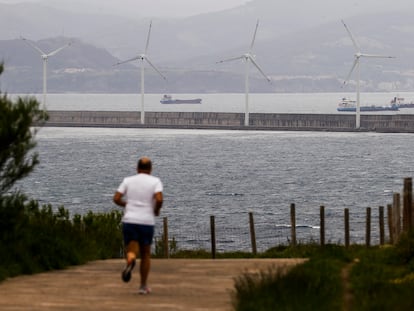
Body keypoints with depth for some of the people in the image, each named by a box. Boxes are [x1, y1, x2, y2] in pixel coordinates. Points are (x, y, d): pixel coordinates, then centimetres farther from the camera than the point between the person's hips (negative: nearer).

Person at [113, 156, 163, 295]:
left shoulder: (128, 180, 7)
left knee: (131, 252, 0)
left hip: (129, 221, 1)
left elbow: (116, 199, 0)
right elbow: (159, 199, -15)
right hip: (147, 222, 0)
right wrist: (157, 210, 6)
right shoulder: (155, 181, 1)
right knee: (145, 254, 17)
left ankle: (130, 262, -38)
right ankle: (143, 286, 18)